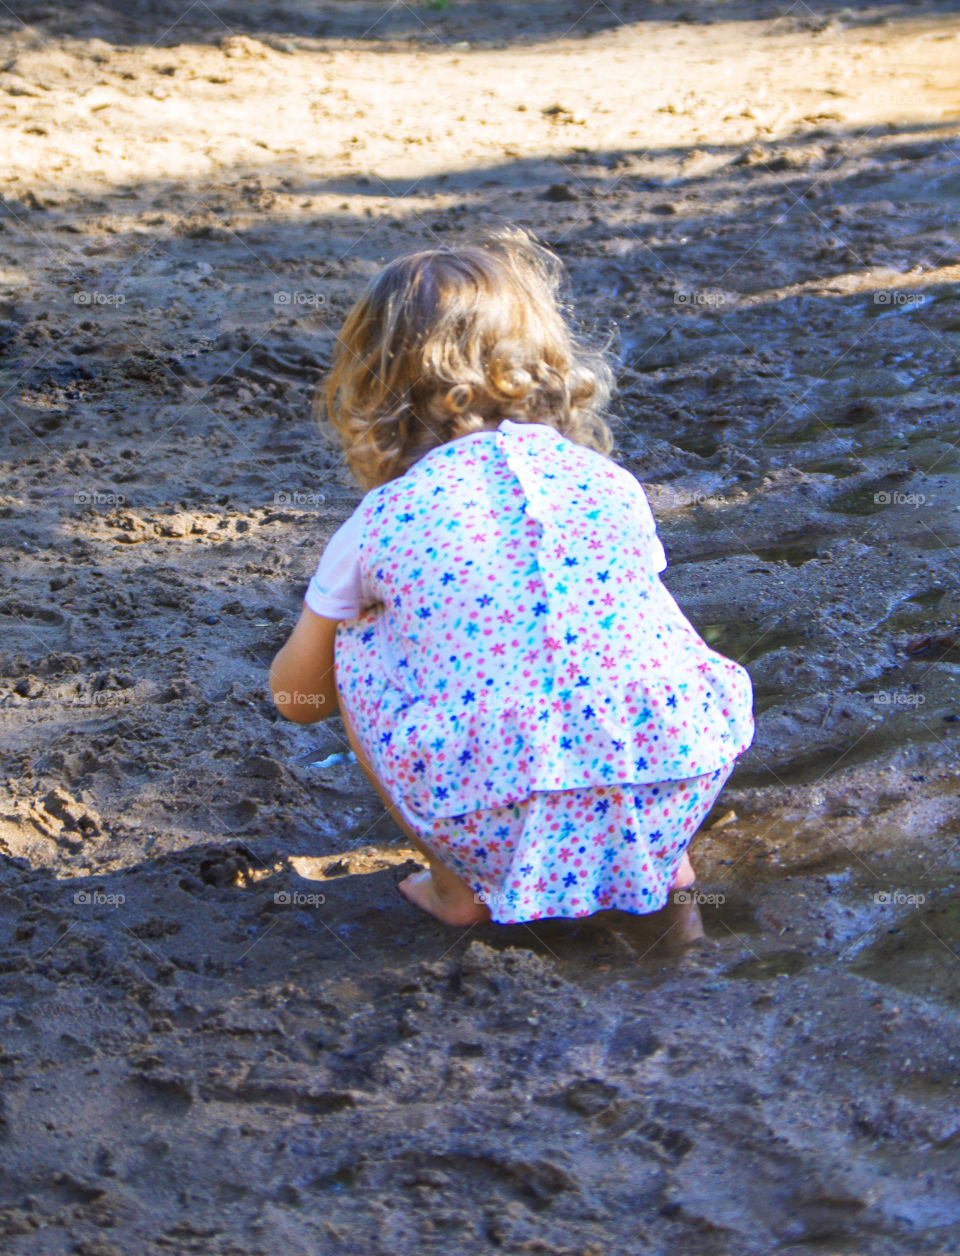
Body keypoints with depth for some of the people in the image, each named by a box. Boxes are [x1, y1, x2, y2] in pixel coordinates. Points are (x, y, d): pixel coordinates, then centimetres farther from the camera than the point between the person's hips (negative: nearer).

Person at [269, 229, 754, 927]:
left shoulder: (379, 520, 12)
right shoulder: (611, 482, 17)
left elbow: (297, 699, 27)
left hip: (490, 832, -3)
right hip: (664, 809, 3)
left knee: (359, 651, 21)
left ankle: (462, 884, 17)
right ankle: (660, 855, 23)